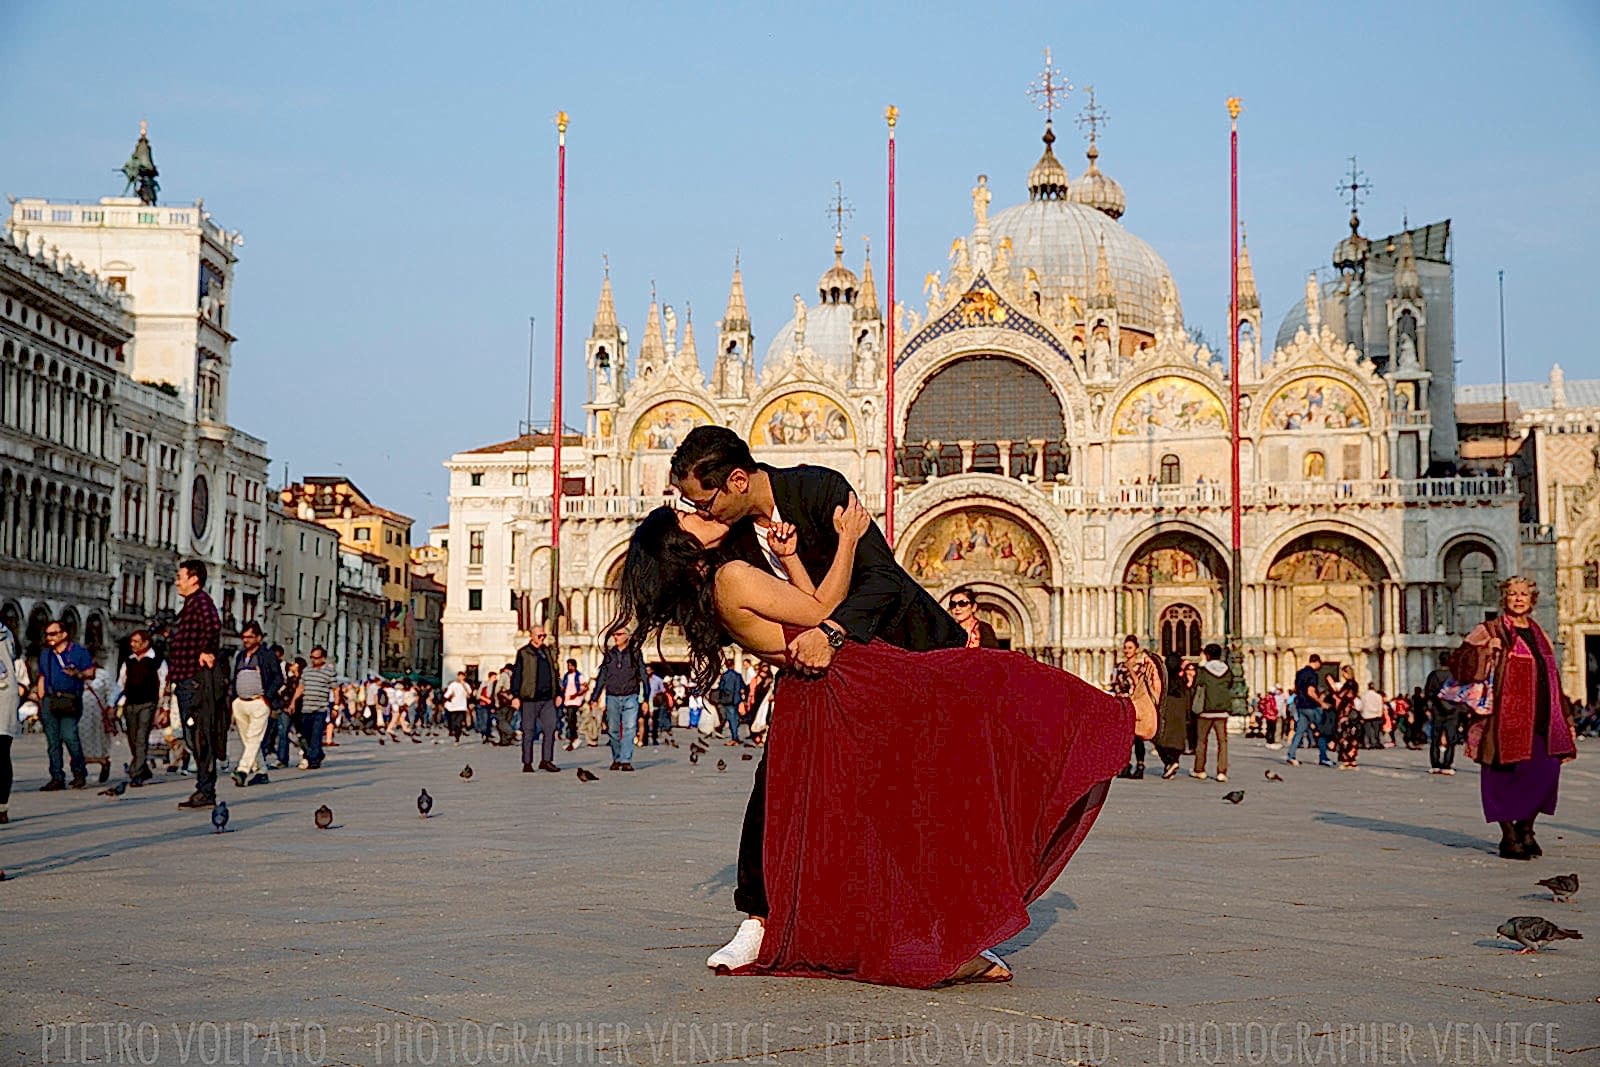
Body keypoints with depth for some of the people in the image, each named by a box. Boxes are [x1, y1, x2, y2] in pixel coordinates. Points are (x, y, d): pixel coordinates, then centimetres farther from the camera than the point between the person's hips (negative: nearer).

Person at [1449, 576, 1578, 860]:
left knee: (1546, 772, -2)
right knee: (1507, 775, -4)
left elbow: (1551, 676, 21)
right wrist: (1486, 651, -24)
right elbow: (1459, 662, -7)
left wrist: (1562, 722, 17)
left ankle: (1525, 827, 17)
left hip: (1540, 720, 5)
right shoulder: (1490, 632, 0)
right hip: (1506, 718, -5)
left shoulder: (1538, 635, 18)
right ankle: (1508, 836, 6)